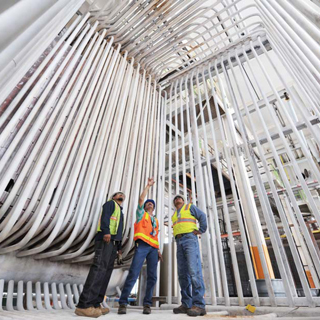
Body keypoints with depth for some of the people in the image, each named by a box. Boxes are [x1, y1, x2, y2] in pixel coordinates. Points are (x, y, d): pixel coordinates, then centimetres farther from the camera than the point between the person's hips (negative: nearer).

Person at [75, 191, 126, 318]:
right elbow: (105, 216, -11)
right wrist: (106, 231, -28)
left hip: (113, 243, 9)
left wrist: (119, 249, 20)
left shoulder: (120, 213, 31)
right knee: (99, 268, -18)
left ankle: (95, 304, 2)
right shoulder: (110, 203, 8)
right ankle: (84, 305, -20)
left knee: (106, 272, 2)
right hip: (105, 239, -9)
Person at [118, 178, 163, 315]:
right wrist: (148, 185, 2)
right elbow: (141, 199, 0)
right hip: (142, 245, -5)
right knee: (133, 274, -11)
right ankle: (123, 303, -3)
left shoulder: (156, 220, 26)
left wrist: (158, 251, 14)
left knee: (152, 276, -1)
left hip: (153, 248, 5)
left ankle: (147, 304, 7)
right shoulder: (141, 214, 14)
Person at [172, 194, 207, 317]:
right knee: (183, 273, -2)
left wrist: (201, 230, -7)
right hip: (180, 243, 6)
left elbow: (202, 216, 1)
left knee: (194, 271, -17)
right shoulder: (174, 216, 26)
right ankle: (186, 304, -1)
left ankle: (199, 305, -18)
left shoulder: (190, 207, 11)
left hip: (190, 240, -6)